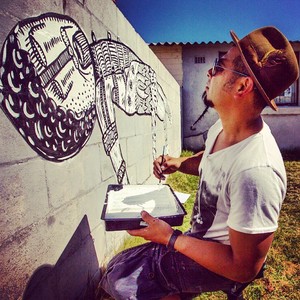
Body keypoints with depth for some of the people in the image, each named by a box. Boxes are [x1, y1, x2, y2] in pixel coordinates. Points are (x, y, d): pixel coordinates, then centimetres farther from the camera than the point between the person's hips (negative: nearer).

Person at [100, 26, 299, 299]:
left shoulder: (255, 172, -37)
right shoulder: (222, 128, -8)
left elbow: (244, 268, -27)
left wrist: (171, 238, -21)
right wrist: (179, 163, -5)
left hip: (221, 263, -8)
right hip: (200, 234, 8)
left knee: (119, 278, -8)